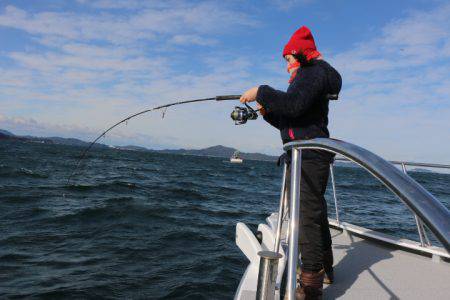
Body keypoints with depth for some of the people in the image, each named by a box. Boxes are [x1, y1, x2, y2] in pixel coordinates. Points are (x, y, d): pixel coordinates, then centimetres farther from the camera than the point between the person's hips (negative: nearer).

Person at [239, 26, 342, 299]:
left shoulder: (314, 72, -3)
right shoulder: (308, 78, 28)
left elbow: (293, 105, -23)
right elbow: (292, 122, 28)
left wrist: (261, 92, -13)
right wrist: (268, 112, 15)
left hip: (309, 155, -11)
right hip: (308, 156, 11)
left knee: (308, 215, -13)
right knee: (315, 213, 18)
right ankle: (324, 268, 32)